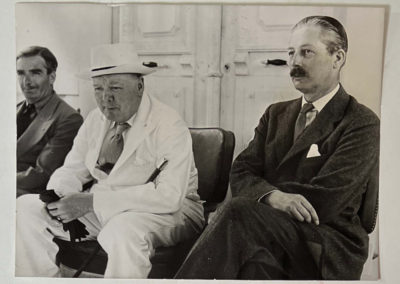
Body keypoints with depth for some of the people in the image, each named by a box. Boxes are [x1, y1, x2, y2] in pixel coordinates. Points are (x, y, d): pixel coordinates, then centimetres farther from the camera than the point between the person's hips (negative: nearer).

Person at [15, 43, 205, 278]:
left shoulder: (168, 125, -18)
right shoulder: (96, 120, 4)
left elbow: (169, 195, -28)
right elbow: (72, 170, 12)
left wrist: (92, 201, -30)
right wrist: (58, 195, -14)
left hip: (164, 212, -6)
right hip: (102, 206, 7)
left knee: (122, 230, -39)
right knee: (27, 207, -4)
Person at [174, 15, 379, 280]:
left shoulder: (363, 124, -1)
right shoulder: (276, 114, 19)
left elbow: (323, 202, -11)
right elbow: (241, 174, 6)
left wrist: (261, 194, -5)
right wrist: (273, 196, -16)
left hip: (326, 250, -4)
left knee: (239, 212, -31)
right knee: (256, 256, -33)